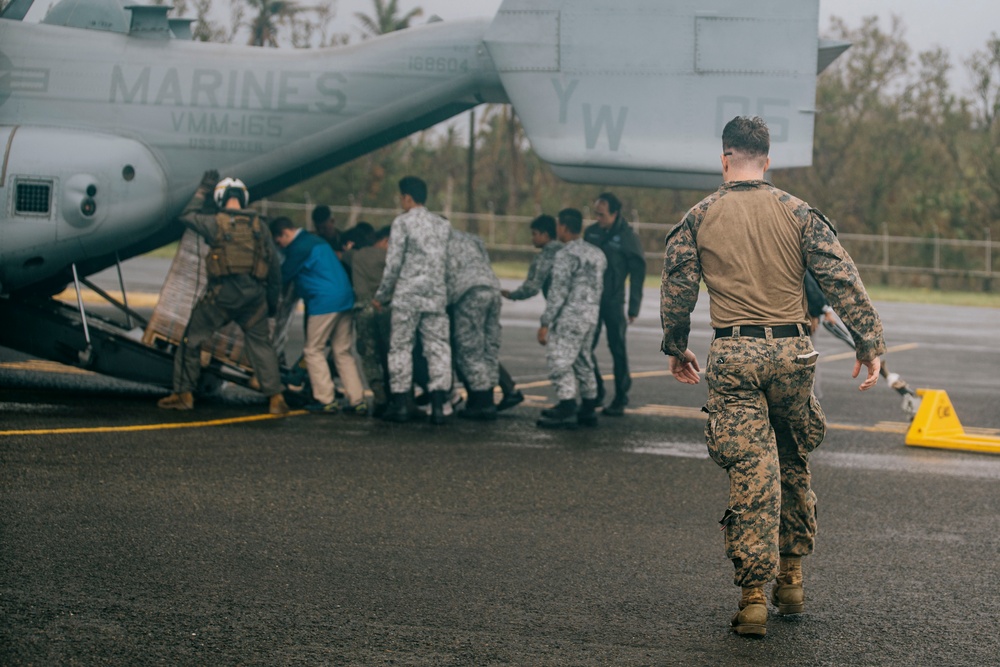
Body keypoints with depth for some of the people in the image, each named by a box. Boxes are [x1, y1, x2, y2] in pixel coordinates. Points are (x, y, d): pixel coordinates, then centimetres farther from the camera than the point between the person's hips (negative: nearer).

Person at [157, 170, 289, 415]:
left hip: (221, 294, -3)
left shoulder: (216, 223, -3)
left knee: (191, 340, 12)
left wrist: (202, 191, 25)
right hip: (253, 294, 3)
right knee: (261, 344, 9)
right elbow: (274, 265, 10)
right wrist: (272, 300, 20)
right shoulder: (258, 226, 7)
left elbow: (187, 216, 15)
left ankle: (183, 394, 16)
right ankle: (276, 398, 0)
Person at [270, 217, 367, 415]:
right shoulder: (315, 241, 21)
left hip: (324, 303, -9)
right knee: (343, 352, 11)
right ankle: (357, 401, 7)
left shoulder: (299, 247, -9)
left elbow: (283, 276, -5)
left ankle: (326, 400, -2)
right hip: (345, 300, 9)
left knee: (313, 351, 1)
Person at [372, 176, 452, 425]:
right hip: (437, 295, 4)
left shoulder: (403, 222, -5)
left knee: (401, 347, 3)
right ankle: (438, 406, -2)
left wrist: (381, 295, 3)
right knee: (438, 348, 3)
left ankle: (400, 404, 3)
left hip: (408, 295, -4)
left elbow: (393, 263, -6)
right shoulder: (443, 224, 13)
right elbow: (445, 260, 12)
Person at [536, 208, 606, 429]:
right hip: (592, 313, 9)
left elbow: (558, 292, -15)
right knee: (583, 362, 16)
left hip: (571, 314, -9)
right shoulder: (596, 253, 14)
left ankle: (567, 411, -12)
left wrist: (545, 323, -12)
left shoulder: (566, 255, -13)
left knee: (561, 361, -7)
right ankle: (588, 409, 20)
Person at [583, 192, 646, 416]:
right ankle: (596, 391, 16)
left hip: (613, 303, -4)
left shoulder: (628, 238, -8)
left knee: (618, 349, 1)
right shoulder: (591, 232, 5)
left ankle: (620, 399, 7)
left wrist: (633, 309, -9)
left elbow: (637, 275, -6)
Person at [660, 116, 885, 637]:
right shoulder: (798, 213, 3)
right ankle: (791, 579, 24)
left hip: (733, 355, -1)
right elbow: (841, 278, -2)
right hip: (791, 351, 1)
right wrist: (868, 341, -1)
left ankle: (753, 595, -6)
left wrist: (676, 348, 19)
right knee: (793, 465, 18)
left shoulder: (699, 218, 3)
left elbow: (676, 288, 6)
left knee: (751, 474, -2)